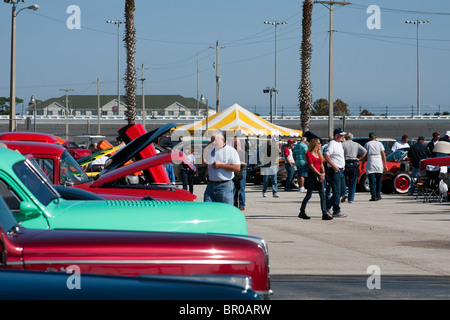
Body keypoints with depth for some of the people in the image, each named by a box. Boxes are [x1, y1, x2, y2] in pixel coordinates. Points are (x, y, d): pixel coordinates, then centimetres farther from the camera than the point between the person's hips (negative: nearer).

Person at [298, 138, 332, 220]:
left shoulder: (319, 154, 17)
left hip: (319, 176, 7)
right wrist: (319, 174, -19)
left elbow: (321, 165, 13)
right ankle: (302, 212, 13)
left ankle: (325, 214, -3)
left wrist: (323, 173, -6)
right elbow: (311, 166, -14)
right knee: (309, 195, 0)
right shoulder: (309, 154, -6)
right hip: (311, 176, -7)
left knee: (323, 195, -1)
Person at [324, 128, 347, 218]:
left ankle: (328, 204, 24)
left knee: (342, 190, 12)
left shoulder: (339, 144, 16)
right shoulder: (332, 144, -13)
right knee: (336, 191, -7)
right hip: (334, 170, -9)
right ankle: (336, 211, -2)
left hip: (340, 170, 9)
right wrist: (334, 166, -23)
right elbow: (326, 156, -24)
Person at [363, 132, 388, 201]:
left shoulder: (367, 144, 5)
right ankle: (378, 195, 15)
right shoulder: (379, 143, 7)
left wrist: (362, 164, 10)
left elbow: (365, 155, 2)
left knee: (372, 181, -4)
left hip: (370, 164, -2)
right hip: (379, 164, 2)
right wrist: (385, 164, 6)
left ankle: (374, 196, -12)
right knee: (378, 181, 14)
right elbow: (383, 155, 3)